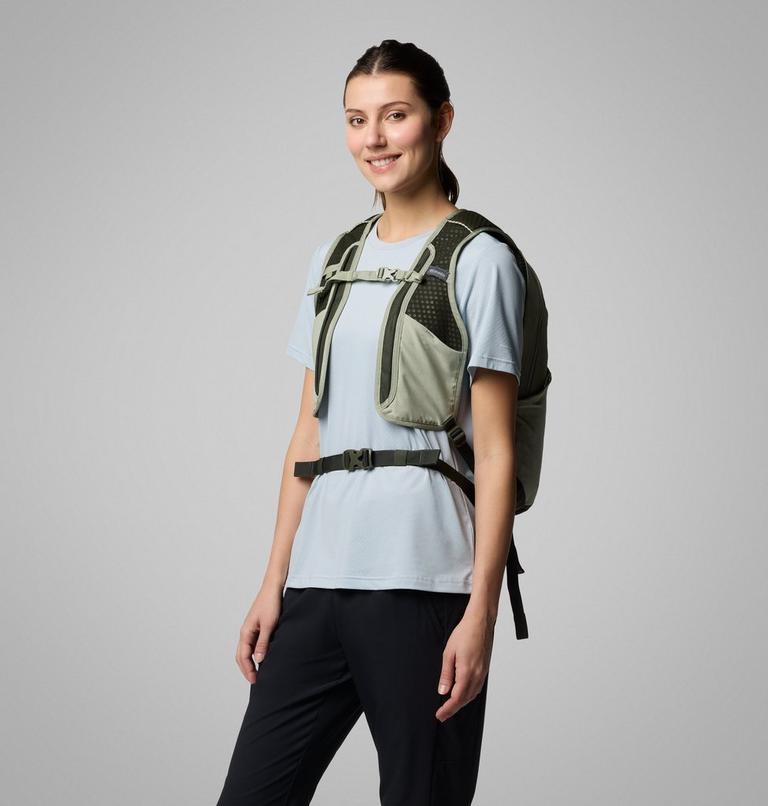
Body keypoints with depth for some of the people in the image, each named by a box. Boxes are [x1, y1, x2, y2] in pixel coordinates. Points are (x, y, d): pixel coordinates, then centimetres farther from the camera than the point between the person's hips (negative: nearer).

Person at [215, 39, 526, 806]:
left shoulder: (478, 261, -2)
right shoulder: (333, 259, 16)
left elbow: (495, 451, -6)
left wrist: (481, 612, -12)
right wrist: (274, 582, 11)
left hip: (422, 586, -5)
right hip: (318, 581, 5)